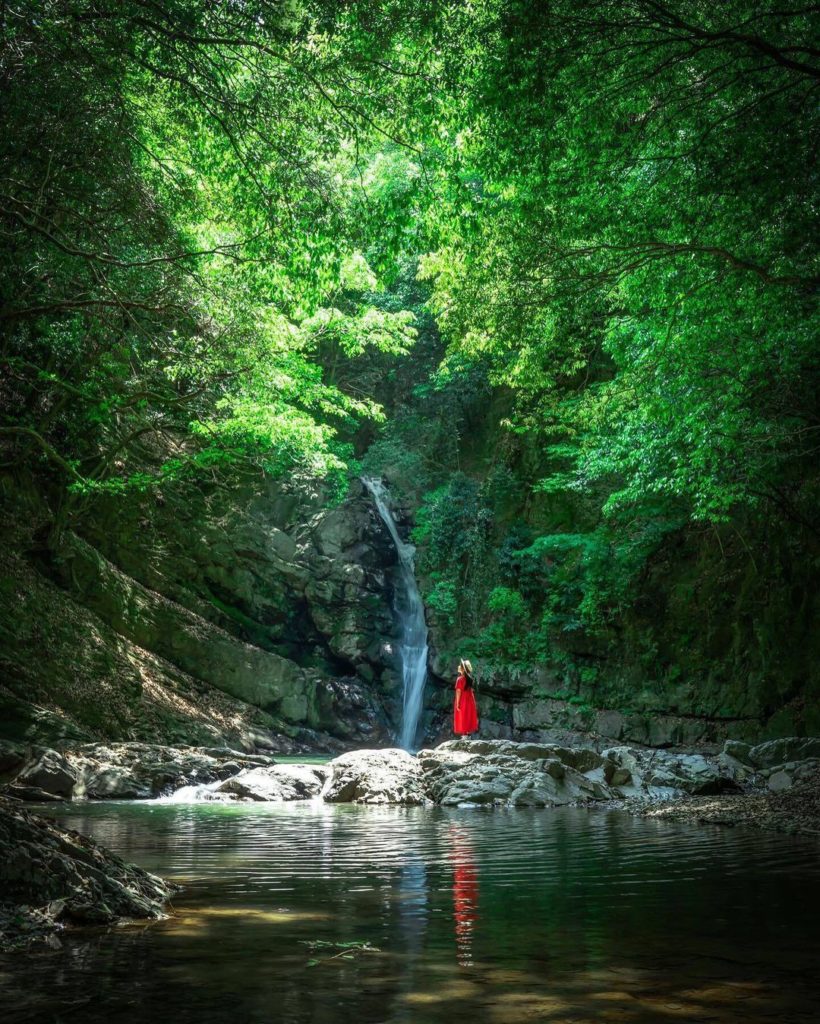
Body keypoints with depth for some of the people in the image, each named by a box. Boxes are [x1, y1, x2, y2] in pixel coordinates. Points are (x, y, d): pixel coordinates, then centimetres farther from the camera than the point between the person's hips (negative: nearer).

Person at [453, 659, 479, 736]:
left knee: (462, 718, -1)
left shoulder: (460, 679, -15)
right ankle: (468, 733, 15)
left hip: (463, 702, -7)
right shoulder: (470, 678, 5)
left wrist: (457, 703, -13)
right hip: (470, 701, 7)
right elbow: (472, 690, 9)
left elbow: (458, 692, -16)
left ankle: (464, 735, -2)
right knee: (469, 717, 11)